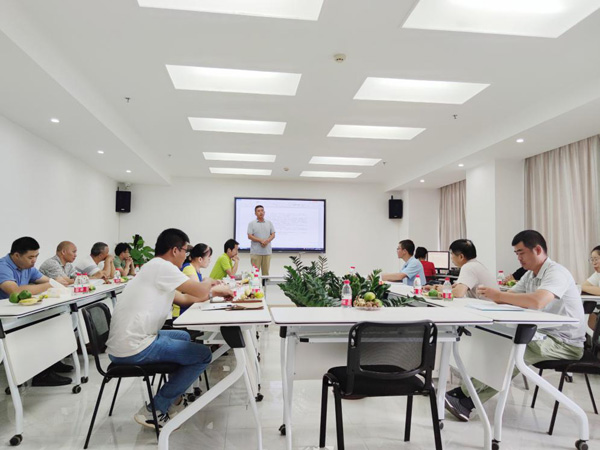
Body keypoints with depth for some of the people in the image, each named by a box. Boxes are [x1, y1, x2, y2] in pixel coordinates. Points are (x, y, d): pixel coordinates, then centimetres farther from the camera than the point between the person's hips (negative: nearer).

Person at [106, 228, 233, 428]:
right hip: (134, 349, -10)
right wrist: (211, 284, 6)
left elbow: (185, 298, 23)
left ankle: (174, 399, 29)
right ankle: (154, 411, 3)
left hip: (122, 345, 10)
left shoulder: (154, 269, 16)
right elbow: (200, 292, -16)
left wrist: (214, 291, 22)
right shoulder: (161, 266, -14)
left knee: (183, 336, 28)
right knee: (203, 354, -2)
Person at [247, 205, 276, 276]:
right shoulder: (252, 224, 4)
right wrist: (261, 240, -15)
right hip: (256, 252, -3)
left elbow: (273, 235, 8)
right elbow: (249, 236, -4)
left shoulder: (269, 223, 13)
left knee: (266, 271, 5)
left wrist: (267, 241, -12)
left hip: (267, 251, 3)